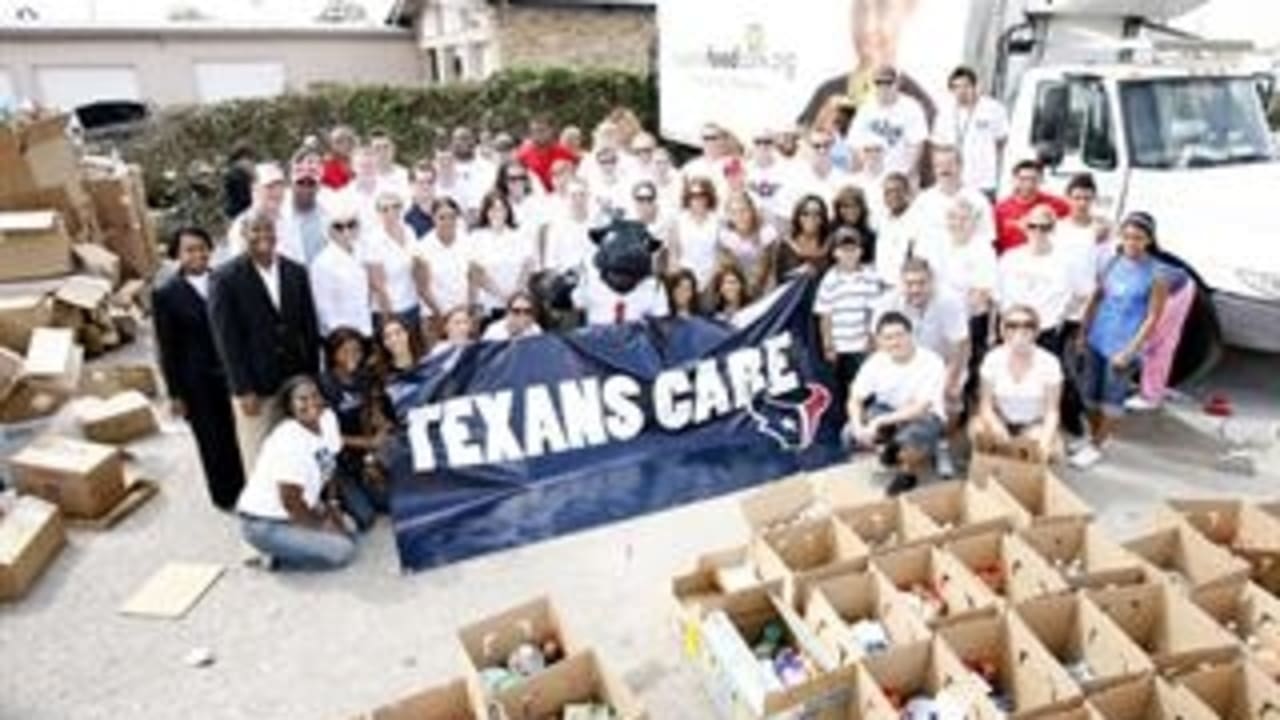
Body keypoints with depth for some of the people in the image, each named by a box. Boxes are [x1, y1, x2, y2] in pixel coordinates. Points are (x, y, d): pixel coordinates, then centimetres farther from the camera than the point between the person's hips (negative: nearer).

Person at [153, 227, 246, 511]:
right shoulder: (166, 294, -8)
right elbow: (167, 349, -6)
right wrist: (175, 393, -6)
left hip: (231, 371, 2)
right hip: (197, 382, -2)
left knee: (237, 436, 11)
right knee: (212, 441, 12)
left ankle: (244, 489, 31)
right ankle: (225, 496, 30)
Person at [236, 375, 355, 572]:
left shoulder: (328, 418, -6)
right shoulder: (289, 442, -28)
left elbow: (328, 468, 9)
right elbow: (291, 502, -23)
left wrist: (332, 506, 3)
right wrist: (322, 524, -9)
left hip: (300, 509, 8)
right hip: (265, 524, -8)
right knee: (342, 550, -14)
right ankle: (276, 558, 1)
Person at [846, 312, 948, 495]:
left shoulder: (931, 362, -25)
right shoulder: (875, 362, -13)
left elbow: (920, 409, -29)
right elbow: (855, 401, -8)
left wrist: (879, 422, -35)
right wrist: (859, 426, -28)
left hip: (925, 416, -5)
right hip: (888, 410, 5)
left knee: (908, 440, -39)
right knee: (851, 432, -21)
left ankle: (909, 471, -1)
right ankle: (894, 451, 12)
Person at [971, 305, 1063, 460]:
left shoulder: (1049, 362, -16)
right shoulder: (993, 359, -13)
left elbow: (1052, 411, -13)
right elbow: (985, 405, -11)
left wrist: (1046, 438, -31)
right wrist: (995, 425, -32)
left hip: (1035, 423, 0)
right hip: (1002, 420, 0)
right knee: (978, 428, -30)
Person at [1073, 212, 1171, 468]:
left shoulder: (1157, 274, -12)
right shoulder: (1111, 262, 0)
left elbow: (1152, 318, -11)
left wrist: (1129, 351, -14)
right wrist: (1083, 332, 6)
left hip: (1123, 346, -5)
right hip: (1097, 340, 5)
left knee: (1112, 398, 6)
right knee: (1090, 393, 14)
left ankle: (1096, 446, 21)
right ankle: (1094, 437, 34)